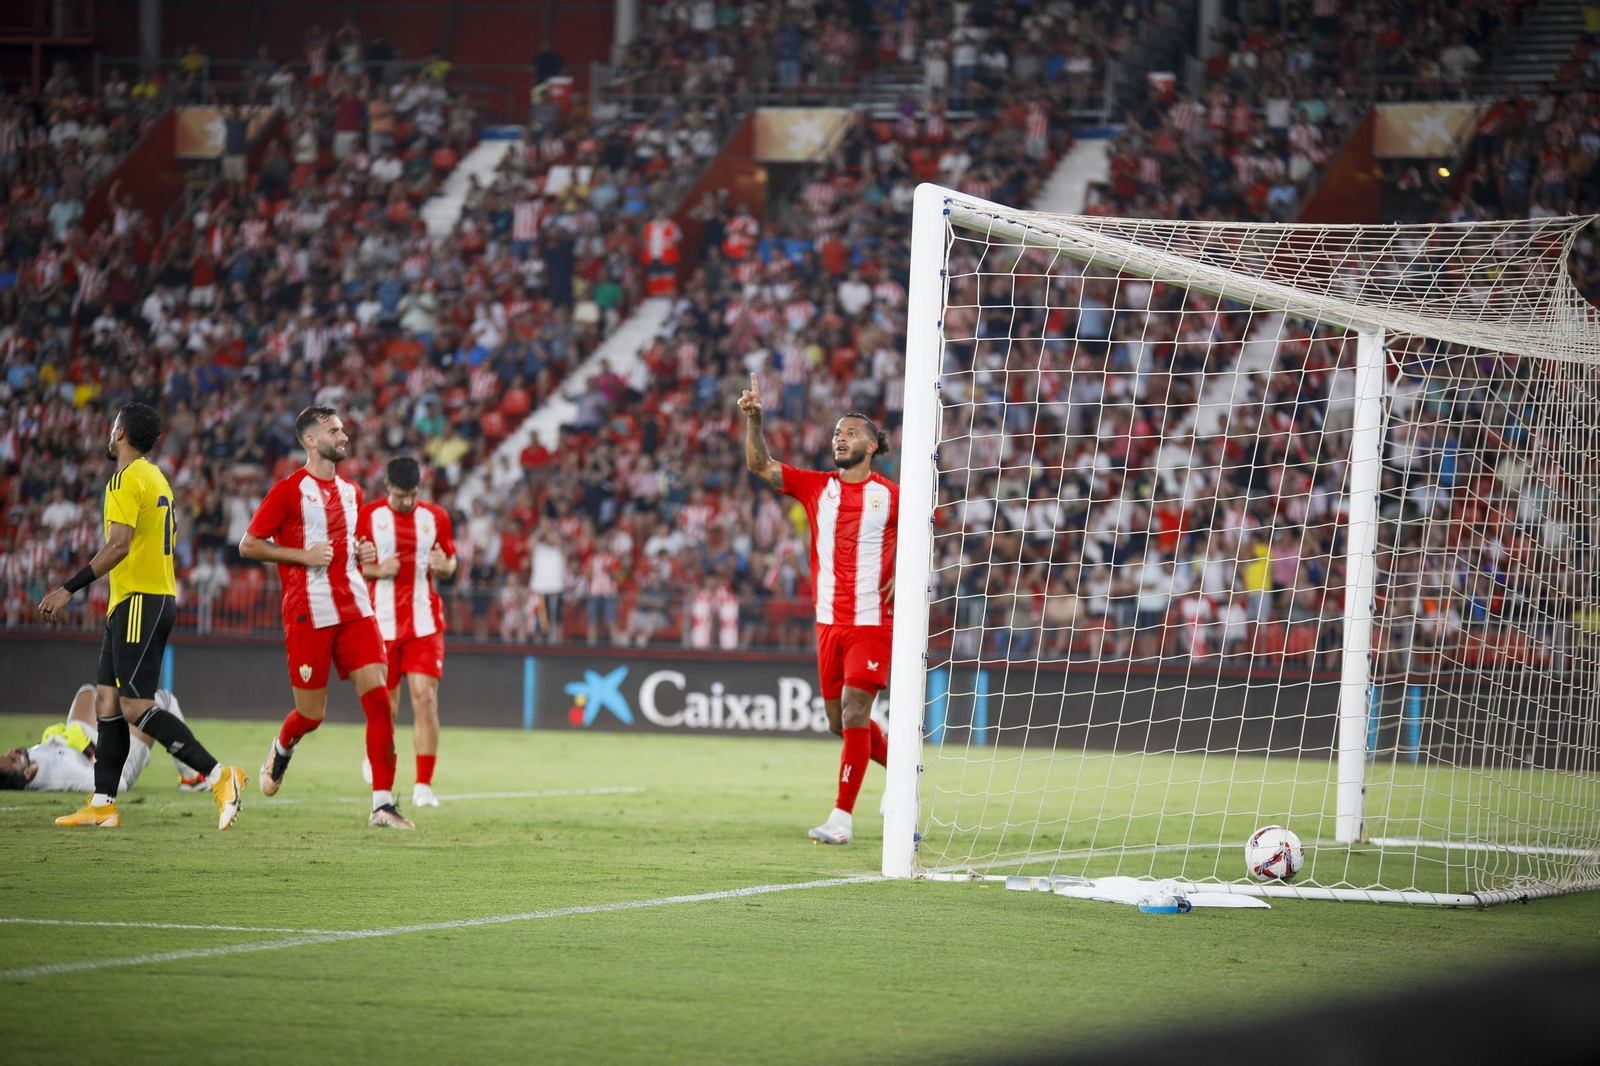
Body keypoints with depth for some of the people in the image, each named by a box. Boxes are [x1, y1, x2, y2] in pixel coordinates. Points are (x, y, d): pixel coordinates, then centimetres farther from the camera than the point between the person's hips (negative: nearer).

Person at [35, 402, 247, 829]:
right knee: (106, 699, 9)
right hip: (160, 597, 10)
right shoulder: (156, 478, 18)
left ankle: (219, 776, -19)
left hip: (138, 601, -10)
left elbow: (119, 544, -24)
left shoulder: (126, 479, -13)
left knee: (136, 706, -13)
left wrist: (68, 590, -24)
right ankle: (102, 804, 9)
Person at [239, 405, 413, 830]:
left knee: (378, 697, -11)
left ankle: (383, 805, -12)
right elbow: (248, 545, -4)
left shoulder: (351, 492, 16)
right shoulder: (288, 490, -4)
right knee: (311, 715, 2)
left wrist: (364, 553, 8)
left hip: (354, 608, 5)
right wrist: (303, 555, -14)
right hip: (308, 614, -5)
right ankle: (282, 748, 40)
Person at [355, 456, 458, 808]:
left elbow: (451, 563, 15)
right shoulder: (368, 516, -1)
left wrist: (443, 565, -9)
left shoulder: (435, 517, 6)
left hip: (424, 624, 1)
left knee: (426, 700, -12)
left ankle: (424, 785, -11)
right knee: (386, 707, 5)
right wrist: (376, 570, -16)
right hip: (382, 623, -1)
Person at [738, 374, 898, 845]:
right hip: (829, 622, 5)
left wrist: (903, 573, -6)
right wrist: (754, 420, -14)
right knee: (840, 722, 9)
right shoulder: (816, 486, 6)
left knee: (853, 712, -13)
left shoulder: (891, 496, -2)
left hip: (873, 621, -5)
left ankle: (842, 817, -11)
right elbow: (761, 465, 0)